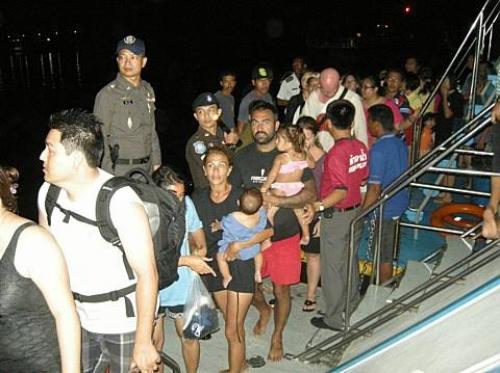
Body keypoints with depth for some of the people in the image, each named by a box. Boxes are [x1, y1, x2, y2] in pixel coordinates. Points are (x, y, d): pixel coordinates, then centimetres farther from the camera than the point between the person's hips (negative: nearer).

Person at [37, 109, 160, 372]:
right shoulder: (48, 193, -8)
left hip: (125, 321, -5)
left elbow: (147, 273, -22)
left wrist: (143, 342, -19)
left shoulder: (121, 203, -26)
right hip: (79, 319, 5)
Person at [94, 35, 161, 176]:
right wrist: (105, 175, -10)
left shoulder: (148, 90, 8)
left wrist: (156, 162, 13)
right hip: (119, 170, -5)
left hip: (146, 168, 5)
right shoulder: (107, 94, -10)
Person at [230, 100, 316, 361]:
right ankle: (264, 310, 47)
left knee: (281, 290, 8)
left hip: (284, 235, -2)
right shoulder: (242, 157, -3)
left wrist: (277, 201, -29)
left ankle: (277, 337, 34)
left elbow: (310, 193, -16)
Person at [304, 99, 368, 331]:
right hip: (355, 211, 8)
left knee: (332, 267, 4)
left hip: (336, 215, -8)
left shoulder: (336, 153, -24)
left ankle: (335, 318, 15)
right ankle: (351, 303, 44)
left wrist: (318, 206, -30)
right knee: (350, 260, 25)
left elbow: (341, 191, -29)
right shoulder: (361, 147, -1)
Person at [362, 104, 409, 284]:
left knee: (382, 254, 7)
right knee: (388, 251, 21)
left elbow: (375, 189, -25)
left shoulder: (378, 150, -23)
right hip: (399, 204, 8)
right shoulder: (400, 143, 3)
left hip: (384, 208, -8)